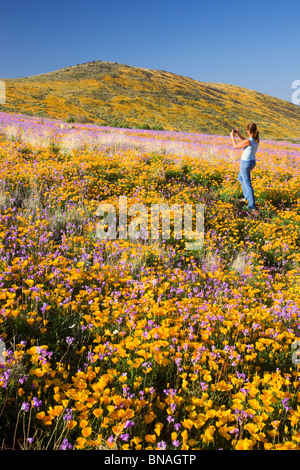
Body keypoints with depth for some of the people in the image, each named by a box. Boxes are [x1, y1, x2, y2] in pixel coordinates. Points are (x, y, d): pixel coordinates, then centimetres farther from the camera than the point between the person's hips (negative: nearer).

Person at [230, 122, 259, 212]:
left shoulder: (249, 141, -26)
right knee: (240, 177, 30)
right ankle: (247, 196, 32)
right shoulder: (257, 139, -2)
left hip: (245, 163, -8)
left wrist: (232, 136, 2)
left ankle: (252, 206, -8)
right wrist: (238, 134, 13)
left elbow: (235, 146, -11)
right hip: (252, 162, 8)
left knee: (247, 184, -5)